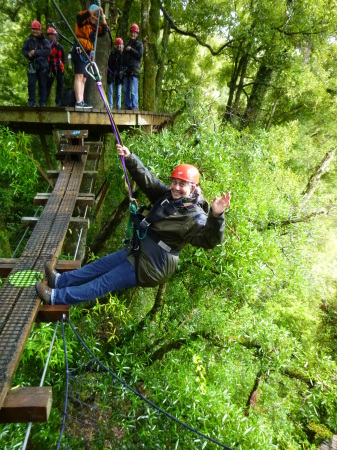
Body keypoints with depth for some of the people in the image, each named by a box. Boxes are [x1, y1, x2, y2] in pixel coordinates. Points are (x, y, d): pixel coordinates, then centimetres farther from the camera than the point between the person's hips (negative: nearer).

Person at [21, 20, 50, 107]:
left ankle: (42, 102, 5)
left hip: (42, 65, -1)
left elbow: (47, 51, -9)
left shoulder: (44, 41, 5)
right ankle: (31, 102, -2)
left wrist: (36, 52, -16)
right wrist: (28, 54, -13)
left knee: (42, 84, 0)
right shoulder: (28, 40, 11)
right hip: (32, 65, 1)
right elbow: (23, 50, 9)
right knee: (31, 83, -6)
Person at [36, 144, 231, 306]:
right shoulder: (167, 196, -3)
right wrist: (130, 158, -11)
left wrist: (216, 216, -57)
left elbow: (210, 239, -39)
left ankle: (56, 297, 14)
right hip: (139, 251, 8)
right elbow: (146, 179, 0)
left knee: (105, 282, 1)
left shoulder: (195, 217, -25)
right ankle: (60, 280, 35)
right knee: (103, 264, 18)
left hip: (152, 267, -8)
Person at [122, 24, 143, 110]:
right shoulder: (127, 43, 26)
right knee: (125, 90, 3)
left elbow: (140, 55, -7)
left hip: (134, 70, -6)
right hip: (126, 69, 7)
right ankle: (127, 106, 8)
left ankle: (134, 107, -14)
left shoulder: (139, 43, 8)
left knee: (133, 90, -14)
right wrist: (123, 66, 18)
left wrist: (131, 49, -9)